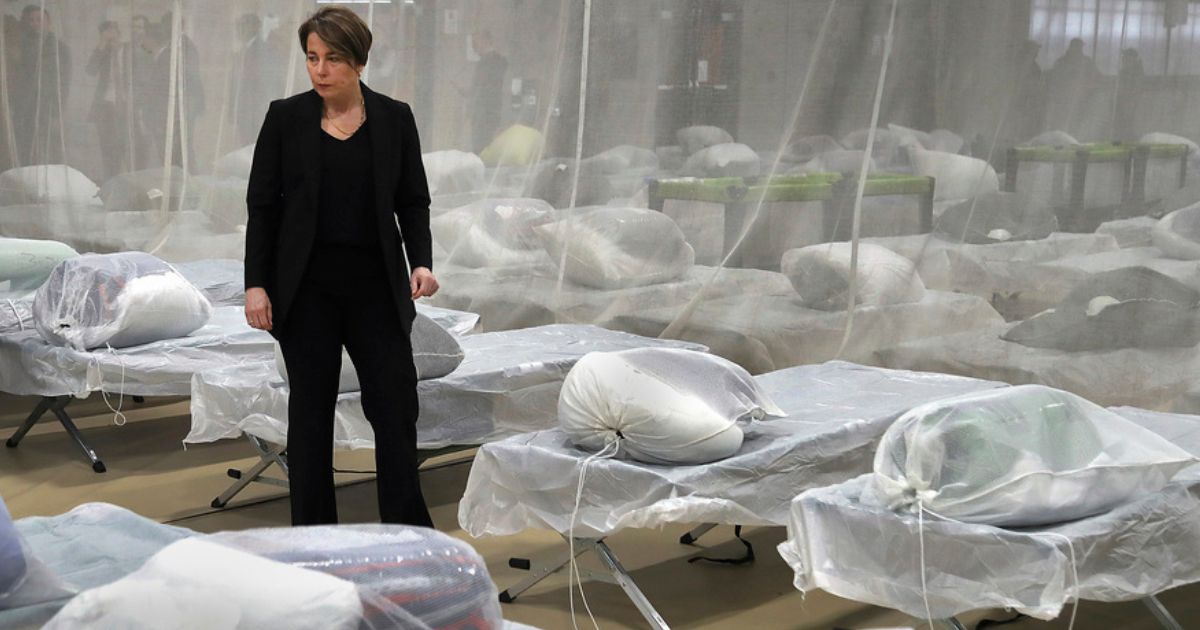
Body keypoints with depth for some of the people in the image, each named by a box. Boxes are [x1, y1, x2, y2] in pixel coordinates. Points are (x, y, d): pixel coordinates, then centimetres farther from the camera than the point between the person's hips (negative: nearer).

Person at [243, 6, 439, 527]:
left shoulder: (394, 118, 1)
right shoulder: (285, 117, -2)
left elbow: (413, 201, 4)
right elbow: (262, 204, -1)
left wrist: (421, 262, -11)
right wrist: (256, 283, -8)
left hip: (375, 283, 1)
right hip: (306, 284, -1)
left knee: (396, 404, -1)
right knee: (311, 406, 5)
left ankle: (408, 528, 11)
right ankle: (313, 532, 15)